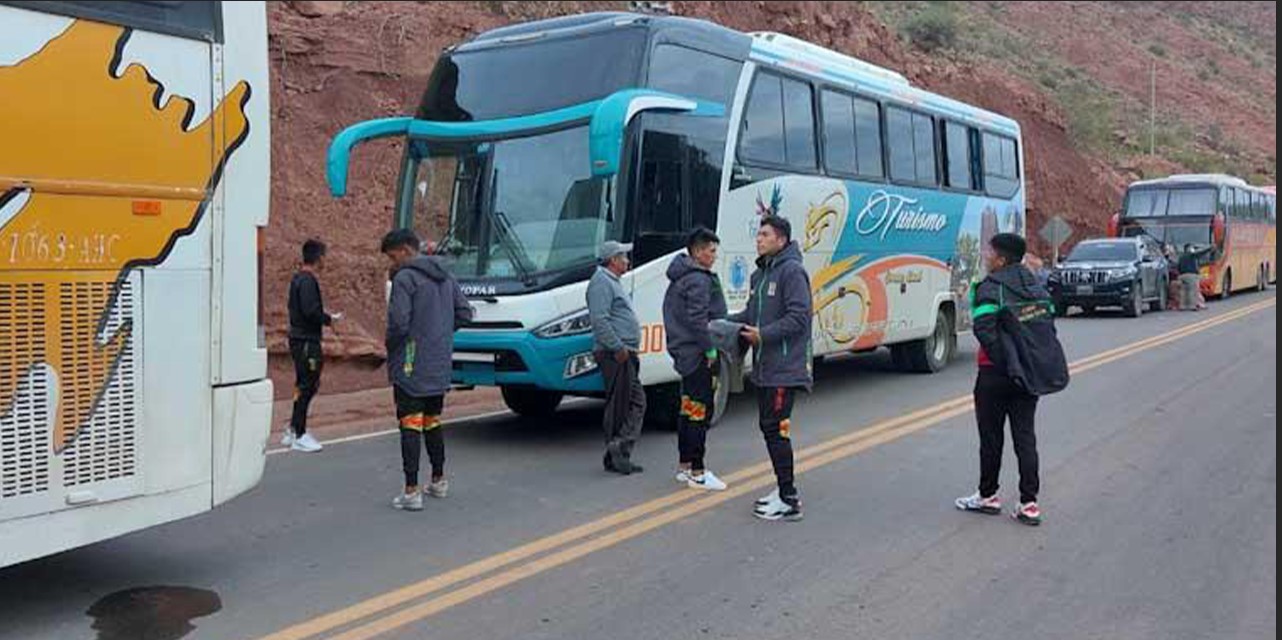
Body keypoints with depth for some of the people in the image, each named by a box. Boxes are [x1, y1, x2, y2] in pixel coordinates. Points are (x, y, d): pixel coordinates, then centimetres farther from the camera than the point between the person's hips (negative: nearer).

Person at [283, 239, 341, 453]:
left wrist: (325, 316, 15)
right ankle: (299, 436, 2)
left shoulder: (298, 279, 15)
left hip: (299, 339, 10)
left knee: (306, 385, 17)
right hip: (307, 341, -10)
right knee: (306, 387, -4)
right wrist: (329, 319, -9)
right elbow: (311, 311, -25)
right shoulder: (308, 281, -16)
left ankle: (293, 430, 24)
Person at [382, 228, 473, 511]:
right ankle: (439, 482, 28)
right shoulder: (445, 277, 12)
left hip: (411, 367, -7)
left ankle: (411, 492, -5)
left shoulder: (405, 279, -13)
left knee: (410, 426, -5)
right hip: (440, 367, 8)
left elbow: (398, 322, -20)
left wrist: (391, 348, -2)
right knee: (433, 423, 19)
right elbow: (464, 313, 14)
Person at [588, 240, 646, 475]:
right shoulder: (601, 282, -11)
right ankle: (616, 455, -1)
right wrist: (618, 347, -23)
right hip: (615, 354, -11)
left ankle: (618, 451, 12)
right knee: (618, 405, -6)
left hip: (625, 354, 11)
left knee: (636, 402, 10)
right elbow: (600, 320, -21)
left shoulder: (613, 282, 23)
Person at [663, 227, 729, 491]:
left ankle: (684, 466, 25)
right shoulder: (698, 280, -15)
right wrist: (710, 348, -18)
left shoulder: (680, 277, 18)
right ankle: (697, 472, -4)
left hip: (685, 352, 11)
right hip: (698, 354, -11)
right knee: (700, 412, -7)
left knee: (689, 410, 16)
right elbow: (697, 318, -23)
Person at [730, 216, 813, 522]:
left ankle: (789, 501, -2)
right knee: (769, 427, 15)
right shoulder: (759, 274, 16)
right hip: (764, 367, 10)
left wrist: (764, 334, -24)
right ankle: (784, 488, 27)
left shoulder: (792, 271, -12)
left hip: (784, 368, -9)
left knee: (777, 429, -8)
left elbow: (799, 316, -19)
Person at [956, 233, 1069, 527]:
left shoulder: (991, 288, -12)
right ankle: (1029, 504, 8)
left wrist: (1004, 362, -17)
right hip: (1032, 374, 6)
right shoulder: (1035, 284, 10)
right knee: (1025, 436, 9)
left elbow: (984, 329, -23)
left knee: (991, 436, 8)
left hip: (997, 374, -6)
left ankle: (988, 496, 21)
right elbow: (1049, 322, 10)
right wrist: (1033, 358, 7)